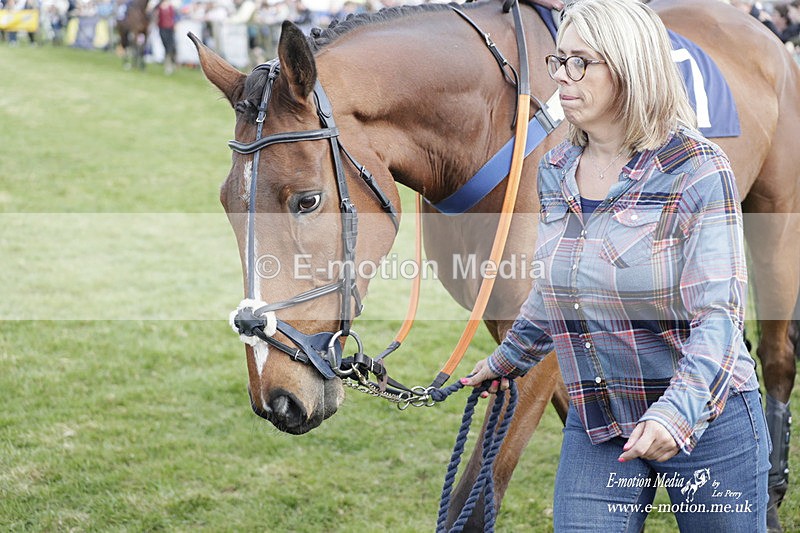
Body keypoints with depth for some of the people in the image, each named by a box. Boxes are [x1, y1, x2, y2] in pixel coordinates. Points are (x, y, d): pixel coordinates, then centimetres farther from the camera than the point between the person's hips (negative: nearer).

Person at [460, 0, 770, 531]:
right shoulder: (555, 172, 3)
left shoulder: (697, 170, -14)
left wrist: (678, 411, -35)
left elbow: (719, 313, -20)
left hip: (707, 421, -4)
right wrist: (509, 358, 32)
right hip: (596, 427, 5)